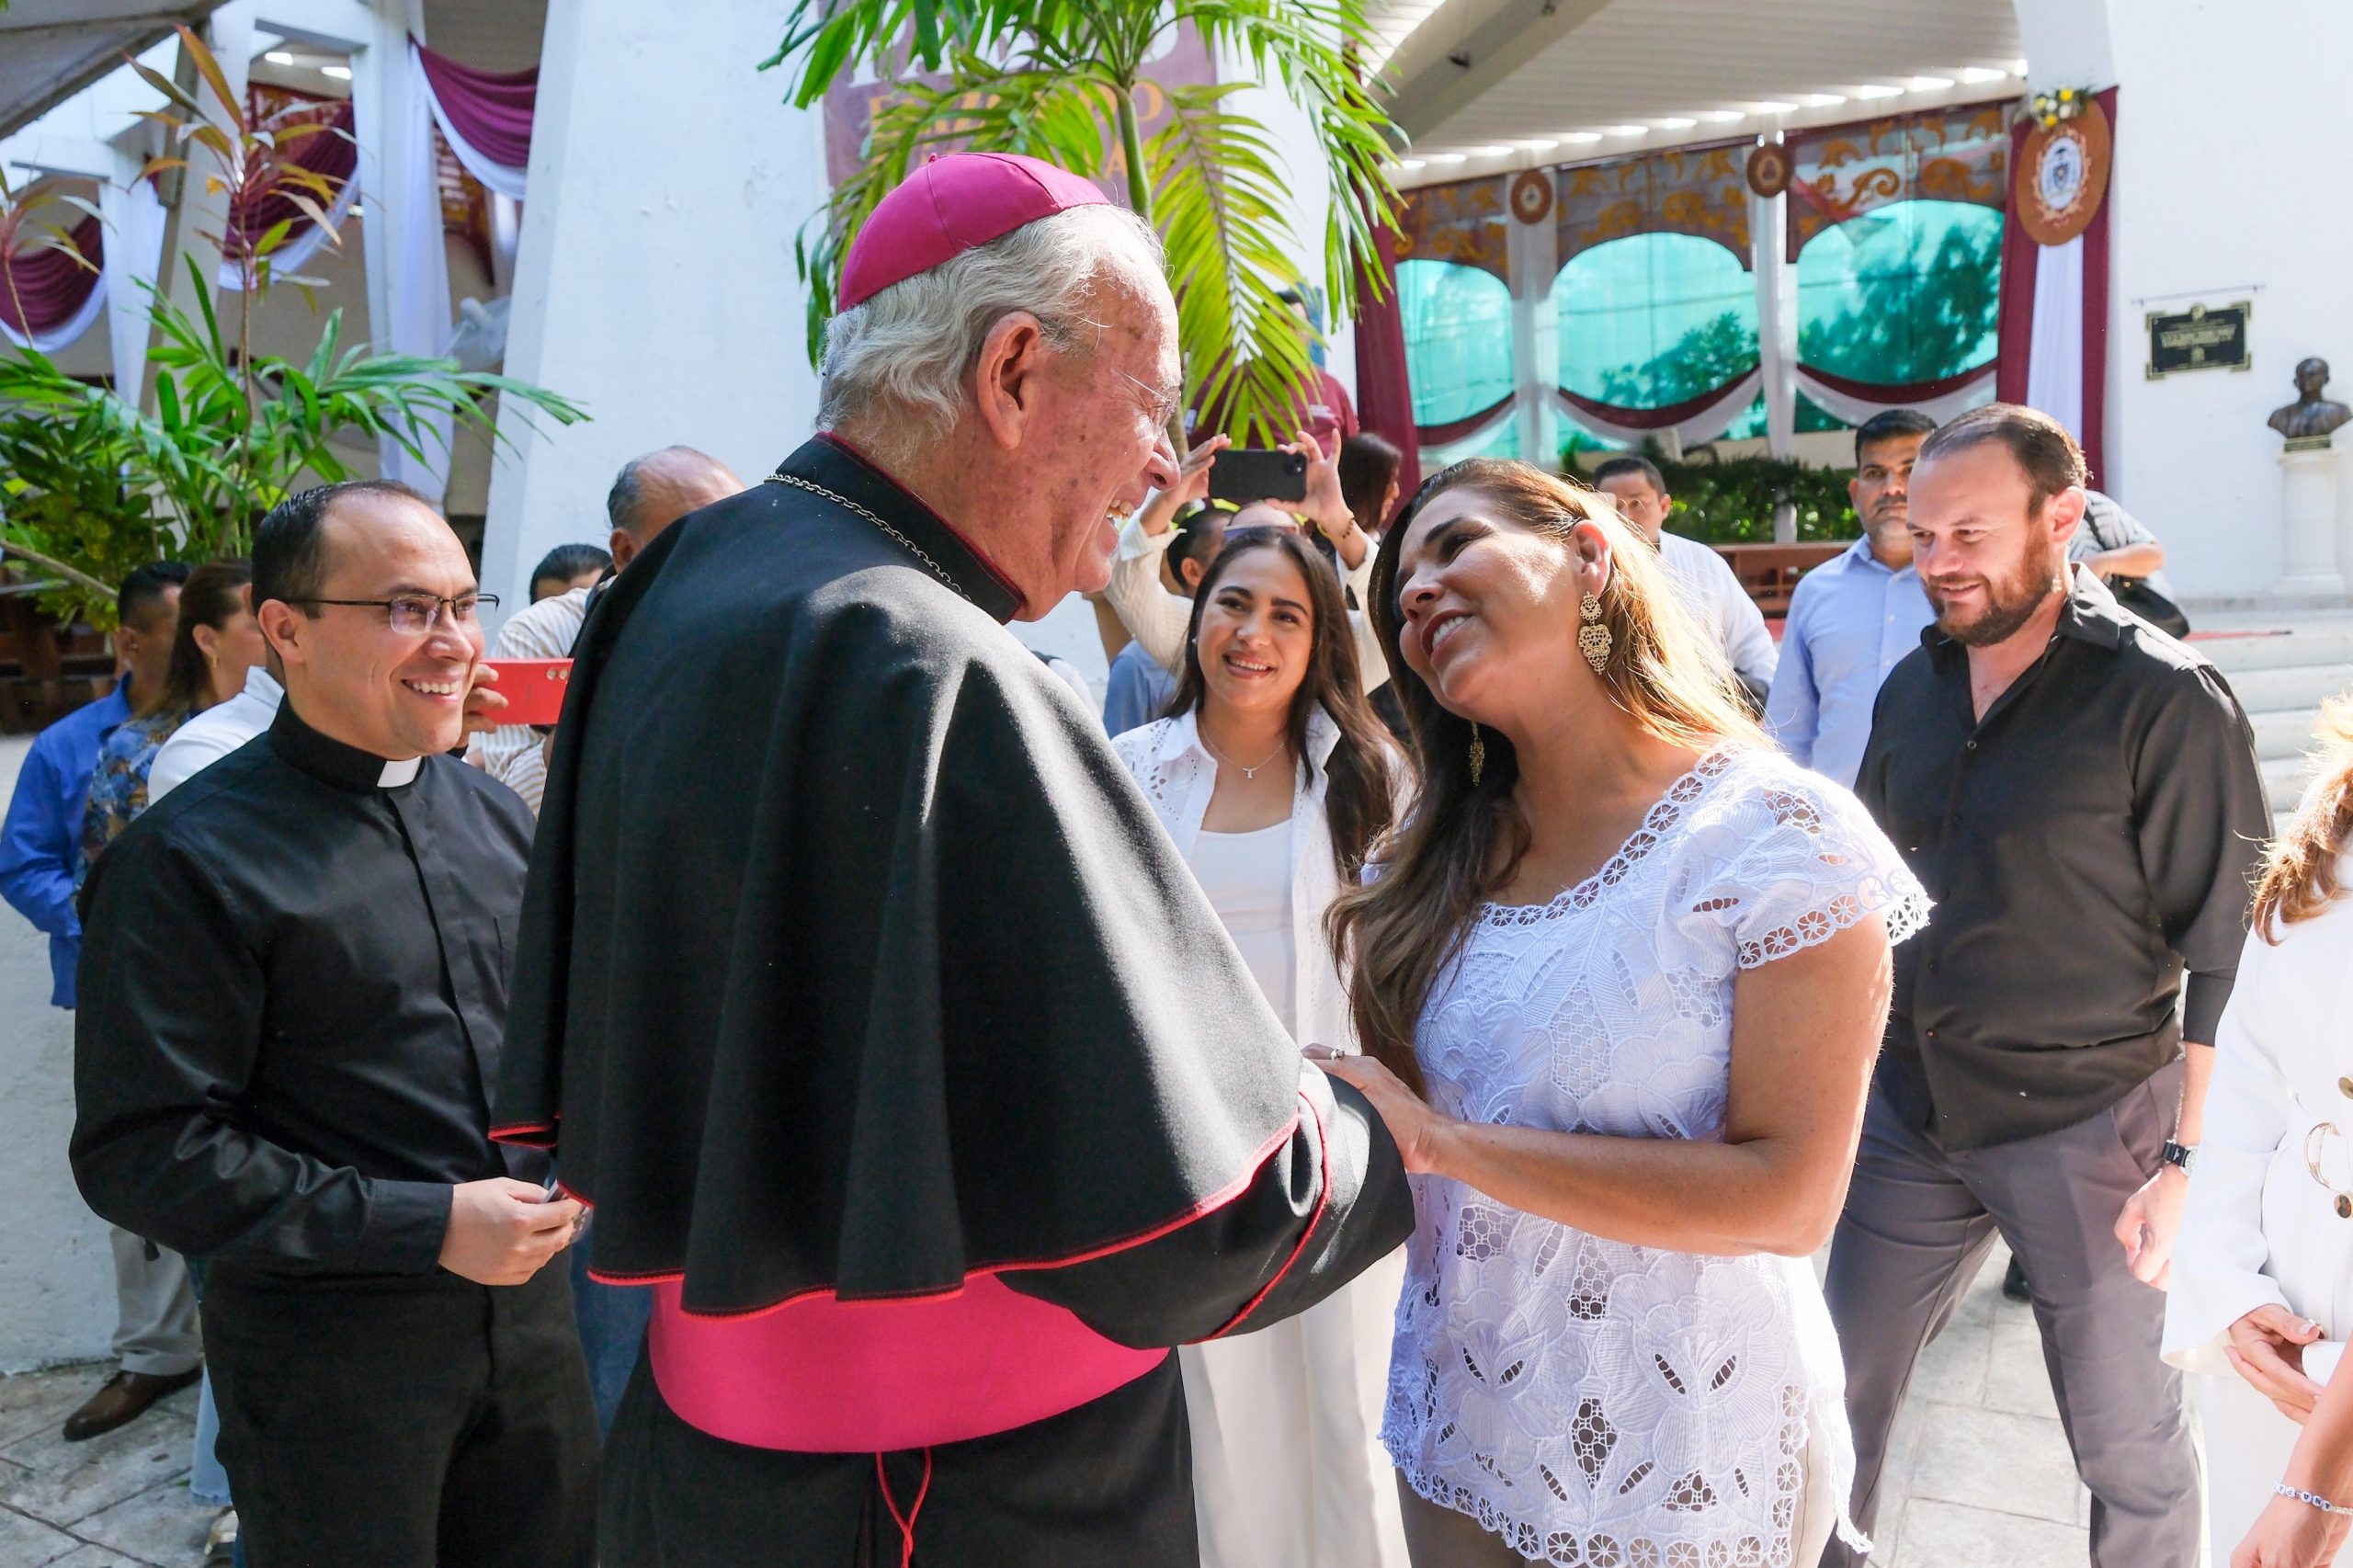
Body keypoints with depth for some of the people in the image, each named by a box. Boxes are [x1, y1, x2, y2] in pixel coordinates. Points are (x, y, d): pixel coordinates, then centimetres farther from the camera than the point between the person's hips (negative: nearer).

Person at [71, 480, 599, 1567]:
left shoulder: (493, 813, 6)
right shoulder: (189, 860, -14)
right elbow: (144, 1154, -16)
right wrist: (428, 1227, -20)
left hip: (525, 1306, 6)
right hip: (328, 1349, -5)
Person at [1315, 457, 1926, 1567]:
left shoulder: (1779, 837, -16)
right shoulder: (1447, 853, -1)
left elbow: (1790, 1200, -21)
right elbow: (1401, 1117, 5)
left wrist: (1447, 1143, -24)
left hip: (1673, 1465, -4)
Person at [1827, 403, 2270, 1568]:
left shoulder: (2166, 702, -12)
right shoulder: (1913, 685, 5)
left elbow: (2224, 950, -12)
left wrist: (2185, 1158, -15)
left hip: (2083, 1122, -5)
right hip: (1904, 1110, 5)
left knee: (2124, 1436, 11)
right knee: (1837, 1386, 13)